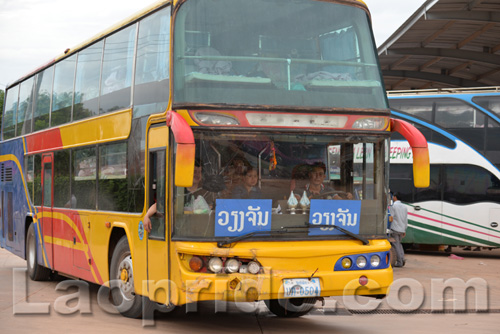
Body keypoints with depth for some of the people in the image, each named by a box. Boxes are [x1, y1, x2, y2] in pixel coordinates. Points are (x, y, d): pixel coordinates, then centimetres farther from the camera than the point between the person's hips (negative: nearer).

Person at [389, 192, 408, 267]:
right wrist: (404, 230, 18)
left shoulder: (393, 206, -7)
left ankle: (399, 262, -4)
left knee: (396, 245, -1)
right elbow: (406, 219, 14)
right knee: (399, 243, 20)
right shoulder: (404, 207, 13)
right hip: (402, 229, 6)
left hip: (395, 228, -6)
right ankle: (402, 258, 6)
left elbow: (391, 218, -11)